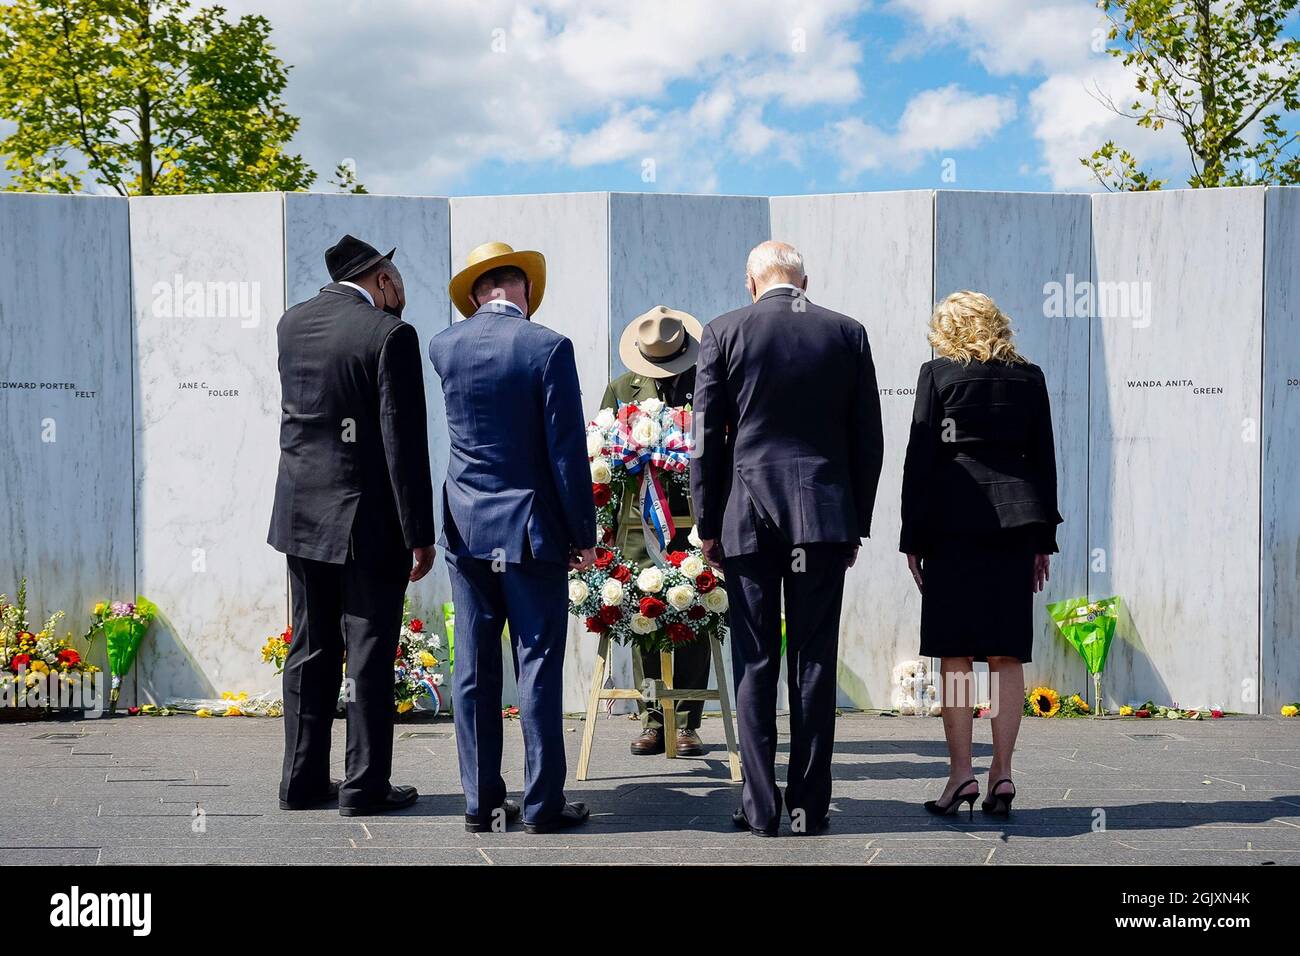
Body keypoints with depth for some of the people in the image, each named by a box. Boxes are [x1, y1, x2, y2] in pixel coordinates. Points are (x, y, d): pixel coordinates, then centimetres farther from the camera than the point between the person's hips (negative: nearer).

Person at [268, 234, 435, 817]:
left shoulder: (292, 323, 6)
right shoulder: (390, 335, -13)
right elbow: (404, 443, -15)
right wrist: (420, 534, -12)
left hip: (301, 516, 6)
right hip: (367, 521, -6)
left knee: (310, 649, 13)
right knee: (370, 653, 2)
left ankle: (303, 779, 19)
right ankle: (364, 786, 8)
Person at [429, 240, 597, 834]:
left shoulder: (442, 347, 2)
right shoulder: (548, 347, -12)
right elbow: (566, 450, -12)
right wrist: (583, 534, -4)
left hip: (466, 529, 4)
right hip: (532, 530, -4)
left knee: (474, 670, 8)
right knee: (538, 668, 2)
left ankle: (481, 802, 13)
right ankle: (542, 804, 6)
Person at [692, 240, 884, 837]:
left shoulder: (723, 333, 0)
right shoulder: (847, 333, 5)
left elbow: (706, 438, -1)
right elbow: (868, 439, 7)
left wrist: (707, 525, 6)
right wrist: (857, 524, 13)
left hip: (747, 518, -1)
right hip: (824, 518, 1)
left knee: (755, 664, 4)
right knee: (815, 662, 5)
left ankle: (760, 806, 6)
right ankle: (810, 805, 8)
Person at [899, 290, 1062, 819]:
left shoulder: (938, 373, 1)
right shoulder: (1028, 377, 10)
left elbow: (919, 458, -2)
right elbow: (1044, 459, 11)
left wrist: (913, 537, 2)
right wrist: (1043, 538, 15)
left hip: (953, 523, -3)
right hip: (1015, 523, 3)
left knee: (955, 655, 0)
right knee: (1007, 655, 5)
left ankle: (961, 772, -3)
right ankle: (1002, 774, 5)